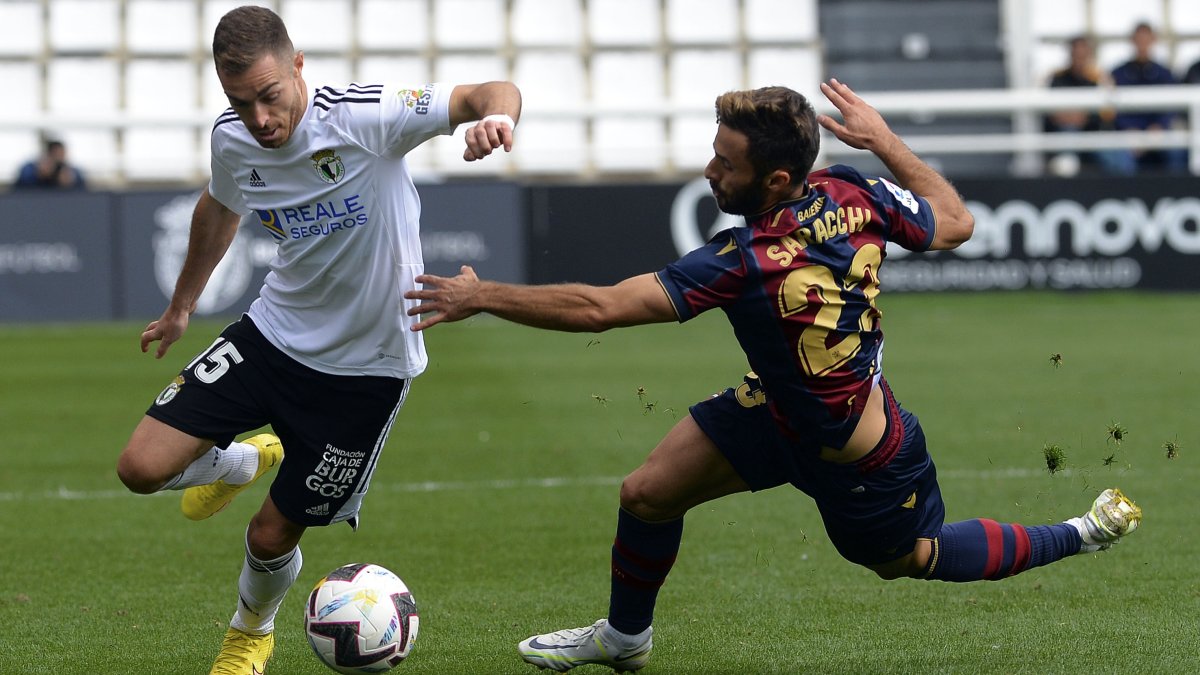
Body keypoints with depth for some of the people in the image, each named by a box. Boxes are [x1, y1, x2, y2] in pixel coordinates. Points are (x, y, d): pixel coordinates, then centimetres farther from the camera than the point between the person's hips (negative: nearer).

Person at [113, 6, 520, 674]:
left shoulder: (365, 116, -25)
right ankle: (241, 462, 26)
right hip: (274, 333, 4)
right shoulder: (233, 141, -7)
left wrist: (495, 117, -52)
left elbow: (492, 93, -27)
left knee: (273, 534, 2)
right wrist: (182, 306, 29)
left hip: (367, 364, -4)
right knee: (143, 467, -10)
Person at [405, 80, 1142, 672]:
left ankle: (1078, 537, 37)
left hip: (860, 464, -8)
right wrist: (882, 139, 4)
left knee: (910, 561, 21)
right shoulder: (852, 195, -19)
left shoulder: (747, 264, -39)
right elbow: (954, 222, -2)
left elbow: (598, 308, -39)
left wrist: (482, 296, -30)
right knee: (648, 493, 6)